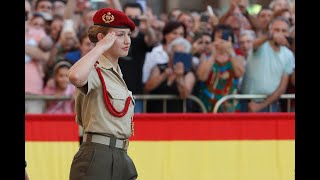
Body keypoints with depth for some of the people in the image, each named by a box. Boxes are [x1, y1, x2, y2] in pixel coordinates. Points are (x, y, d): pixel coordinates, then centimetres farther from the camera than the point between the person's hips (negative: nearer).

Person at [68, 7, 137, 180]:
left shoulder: (116, 73, 19)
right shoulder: (95, 70, -10)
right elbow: (75, 76, -37)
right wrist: (100, 47, -23)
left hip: (120, 157, 9)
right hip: (97, 157, -9)